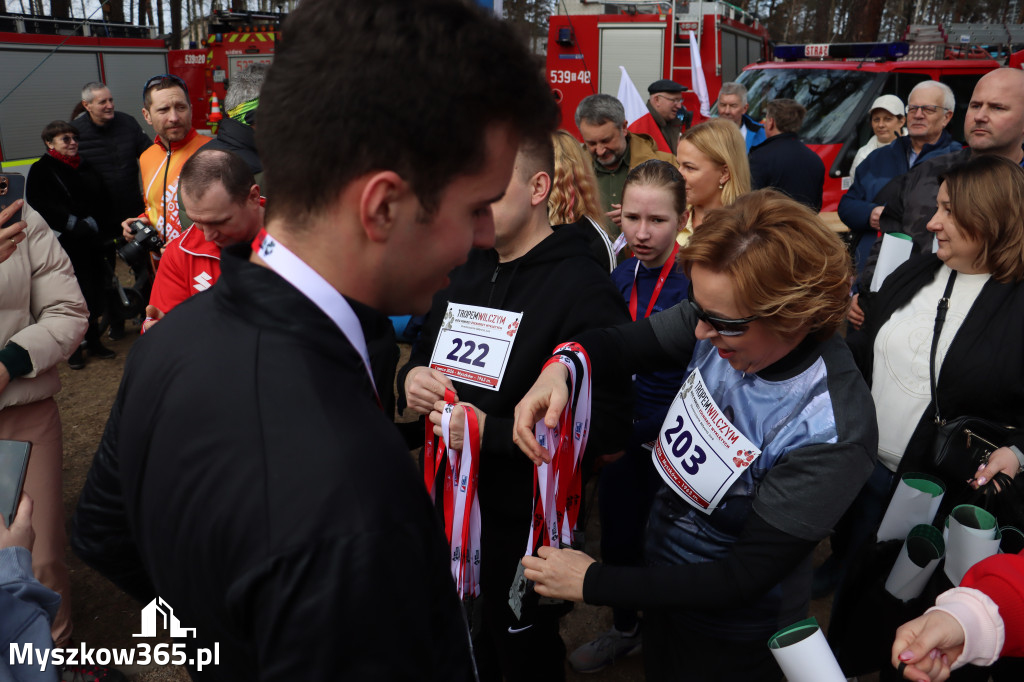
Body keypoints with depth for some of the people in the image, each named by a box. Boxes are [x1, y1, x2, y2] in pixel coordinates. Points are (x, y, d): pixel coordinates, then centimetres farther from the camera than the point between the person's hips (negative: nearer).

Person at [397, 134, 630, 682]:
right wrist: (411, 379, -8)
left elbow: (606, 428, -22)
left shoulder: (584, 289, -17)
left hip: (527, 521, -6)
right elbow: (423, 354, 16)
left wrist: (491, 431, -27)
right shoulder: (465, 271, 5)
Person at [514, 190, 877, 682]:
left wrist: (594, 582, -24)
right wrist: (560, 368, -30)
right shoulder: (726, 317, -19)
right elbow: (624, 343, -6)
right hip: (662, 563, 5)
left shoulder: (832, 433, -33)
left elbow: (745, 578, -28)